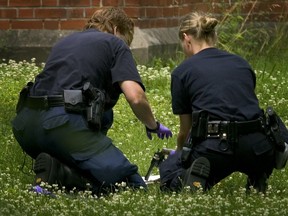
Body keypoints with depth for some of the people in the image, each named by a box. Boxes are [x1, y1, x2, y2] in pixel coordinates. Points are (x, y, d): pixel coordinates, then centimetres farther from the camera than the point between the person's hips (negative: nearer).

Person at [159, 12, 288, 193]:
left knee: (168, 170, 27)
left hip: (215, 146, -3)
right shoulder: (242, 63, 21)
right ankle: (257, 178, 9)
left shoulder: (183, 71, 10)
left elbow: (185, 130, 18)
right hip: (257, 149, 3)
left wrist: (180, 154, 41)